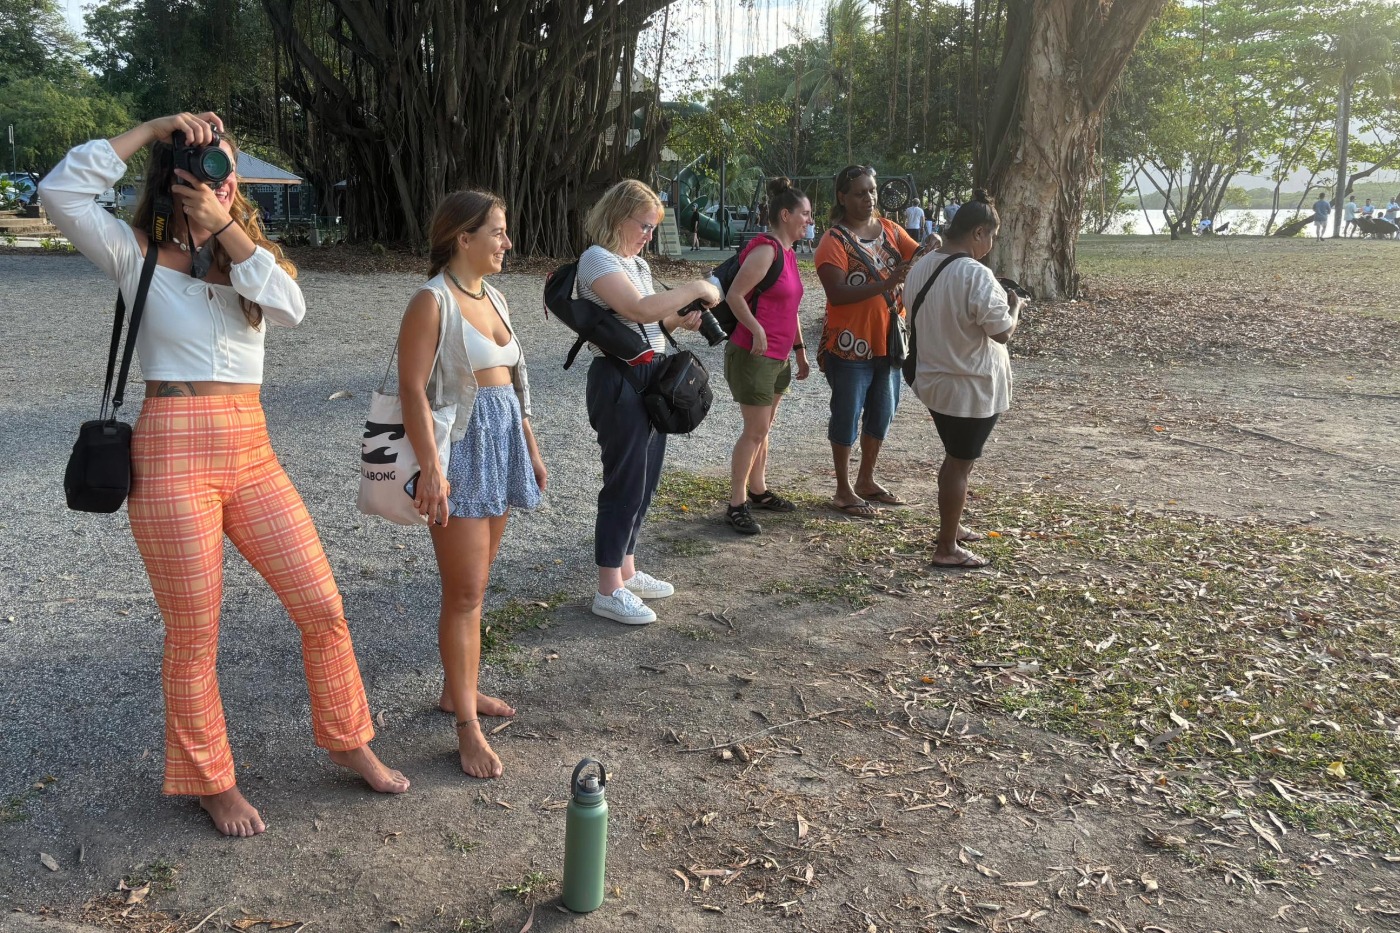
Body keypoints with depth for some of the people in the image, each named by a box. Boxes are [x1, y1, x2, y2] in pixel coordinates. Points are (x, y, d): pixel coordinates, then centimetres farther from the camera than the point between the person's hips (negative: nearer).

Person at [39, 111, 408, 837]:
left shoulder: (250, 255, 14)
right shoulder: (136, 253, 2)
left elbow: (290, 308, -7)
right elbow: (62, 192, -15)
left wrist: (227, 228, -12)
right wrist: (152, 129, -11)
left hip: (252, 453, 5)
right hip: (174, 453, -4)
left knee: (322, 608, 7)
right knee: (194, 636, 5)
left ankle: (347, 741, 27)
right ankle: (210, 781, 25)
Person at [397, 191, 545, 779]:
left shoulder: (493, 297, 12)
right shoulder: (433, 301, -12)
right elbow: (412, 388, -18)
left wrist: (530, 447, 18)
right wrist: (431, 466, -24)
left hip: (501, 447, 8)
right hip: (461, 448, -8)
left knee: (474, 585, 16)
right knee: (465, 593, -3)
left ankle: (459, 689, 31)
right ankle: (467, 726, 6)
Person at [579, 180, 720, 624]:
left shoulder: (637, 262, 15)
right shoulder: (597, 259, -14)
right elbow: (641, 308, -28)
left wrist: (682, 318, 1)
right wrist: (695, 288, -18)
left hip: (651, 378, 9)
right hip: (619, 382, -9)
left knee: (643, 480, 15)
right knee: (625, 483, -5)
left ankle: (626, 571, 28)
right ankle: (609, 592, 5)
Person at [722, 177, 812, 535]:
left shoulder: (789, 253, 13)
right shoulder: (766, 251, -16)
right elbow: (734, 295, -20)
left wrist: (799, 350, 19)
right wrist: (756, 330, -29)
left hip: (778, 357, 9)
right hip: (753, 355, -9)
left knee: (763, 427, 17)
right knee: (756, 430, -6)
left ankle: (758, 491, 29)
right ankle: (737, 505, 2)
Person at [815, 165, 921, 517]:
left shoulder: (889, 229, 6)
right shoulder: (834, 242, -12)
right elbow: (837, 293, -24)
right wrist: (886, 284, -31)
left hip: (888, 341, 7)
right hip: (850, 344, -7)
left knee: (882, 412, 16)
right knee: (848, 415, 3)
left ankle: (867, 480, 33)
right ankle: (844, 490, 16)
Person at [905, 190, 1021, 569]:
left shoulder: (920, 268, 2)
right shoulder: (976, 275, -23)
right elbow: (1002, 332, -19)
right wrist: (1015, 307, 0)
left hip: (933, 379, 8)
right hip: (971, 386, -8)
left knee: (954, 457, 22)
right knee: (960, 463, 2)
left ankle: (951, 527, 36)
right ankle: (947, 548, 11)